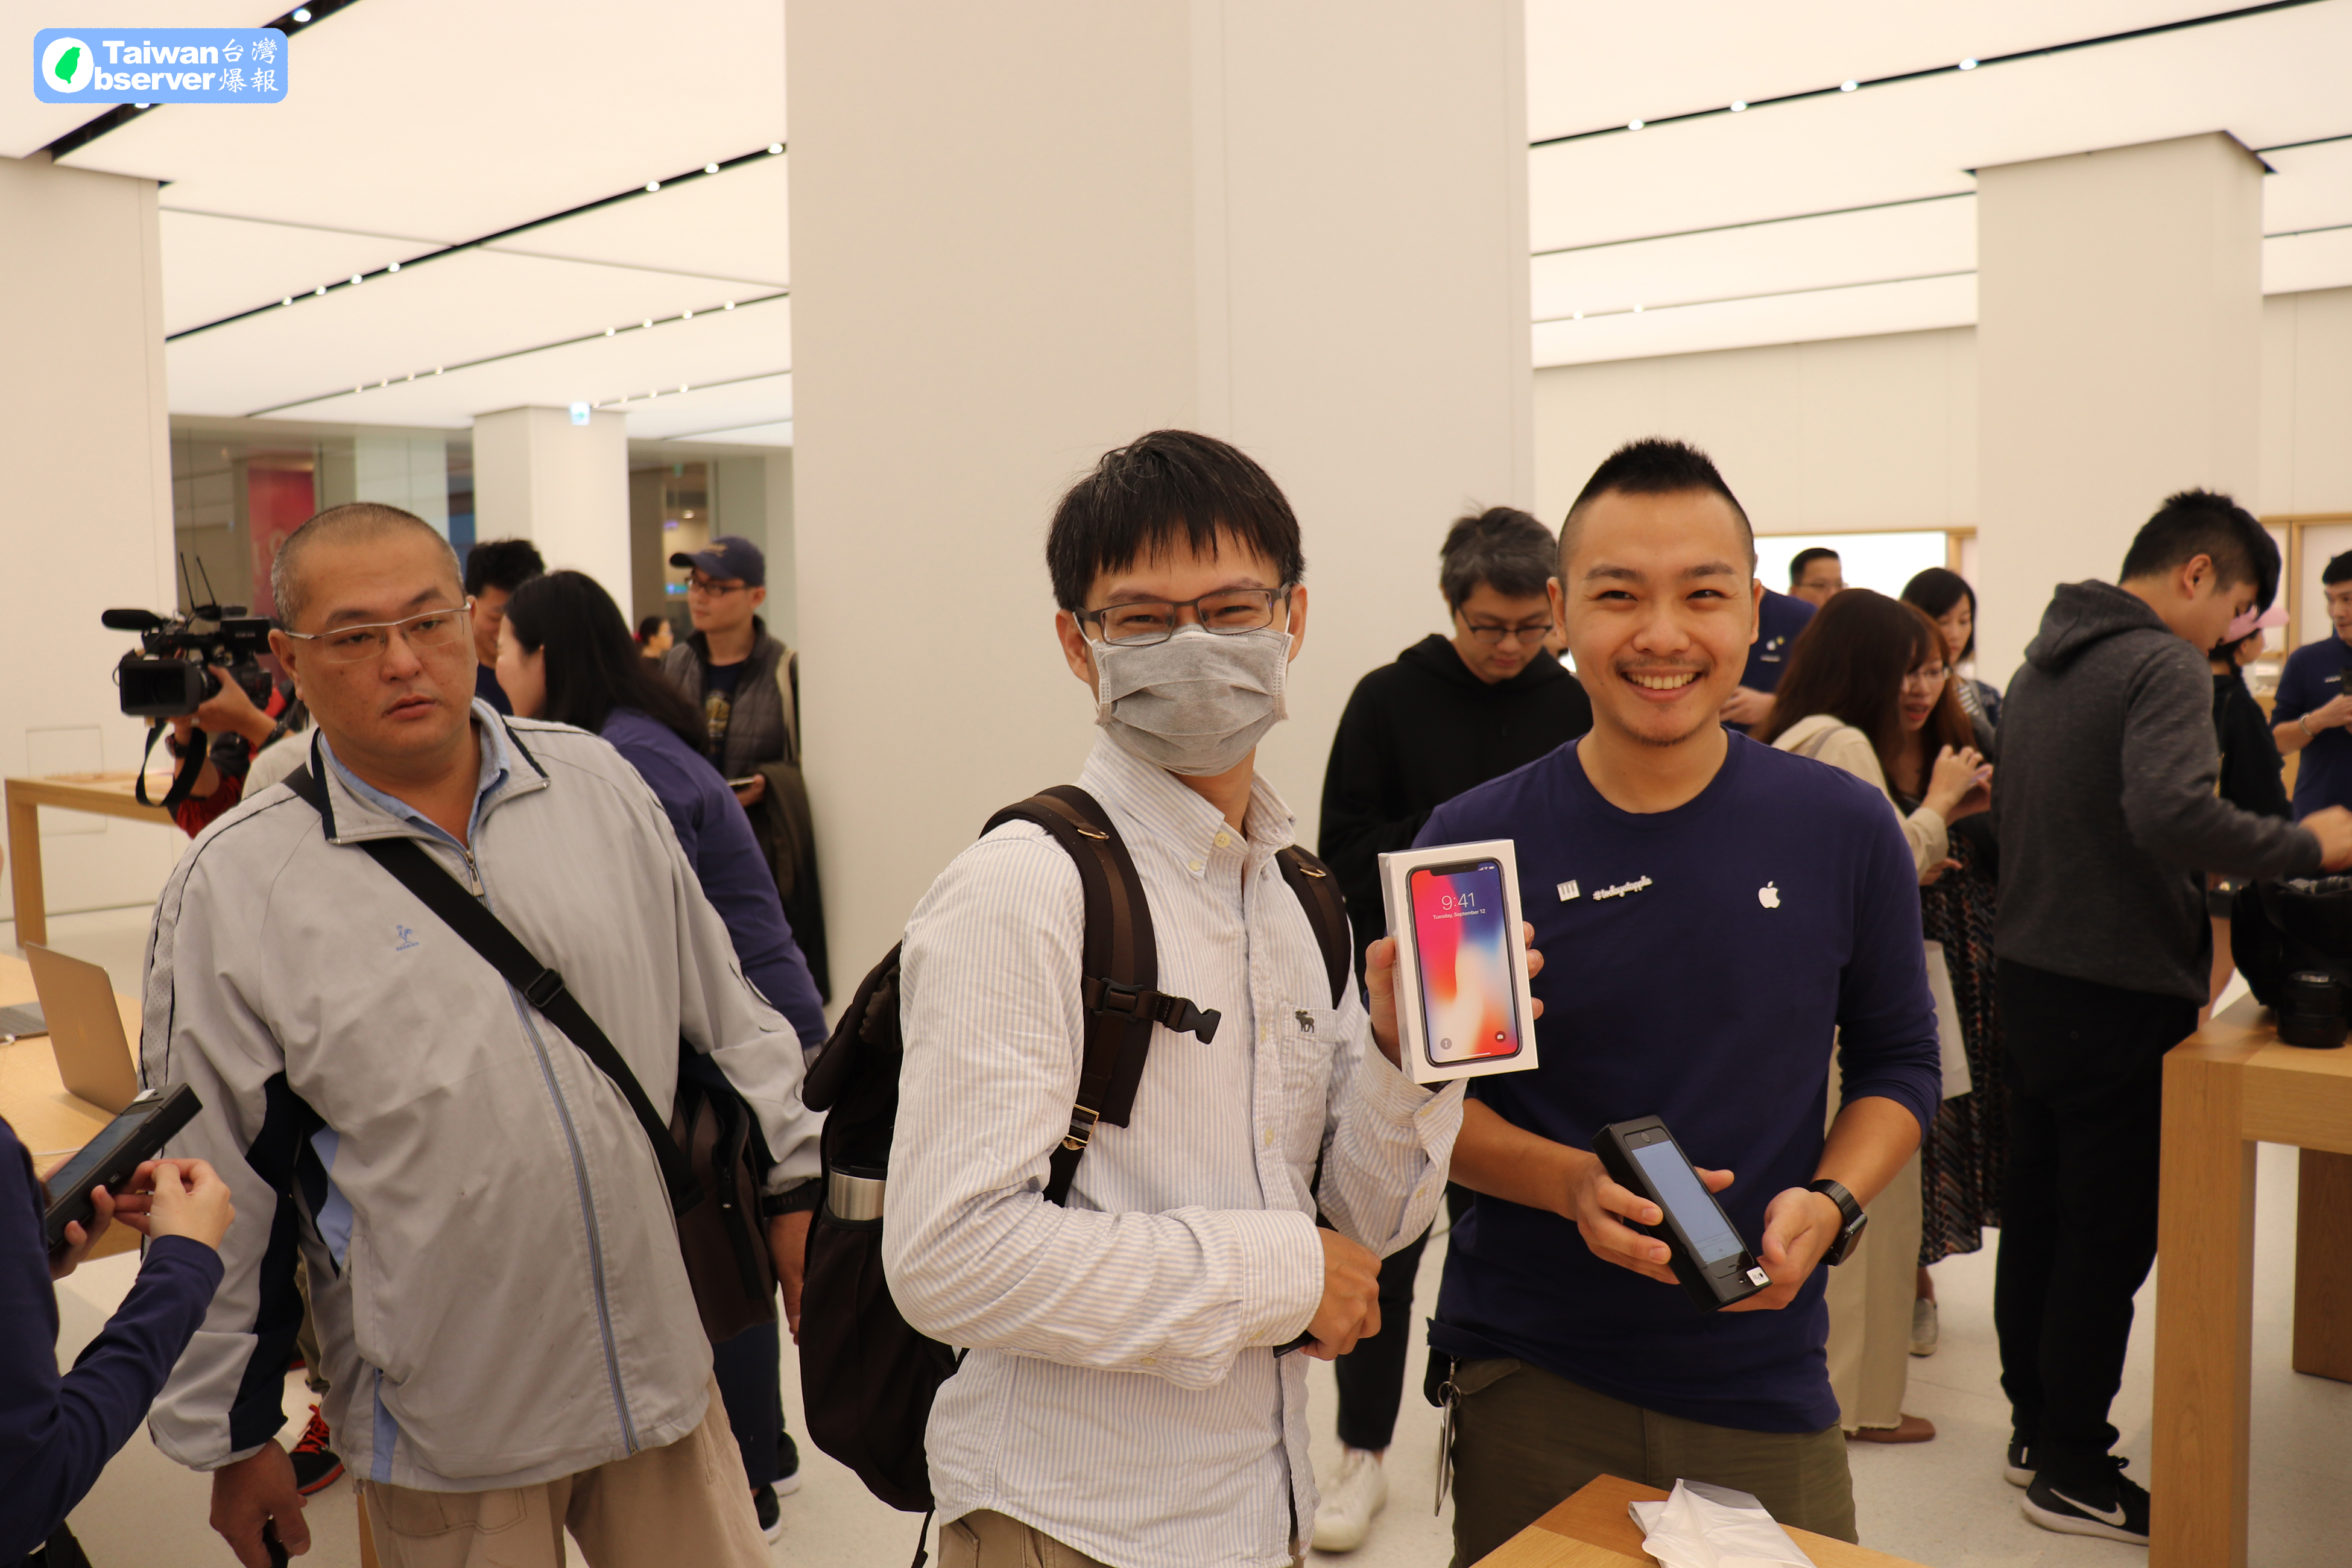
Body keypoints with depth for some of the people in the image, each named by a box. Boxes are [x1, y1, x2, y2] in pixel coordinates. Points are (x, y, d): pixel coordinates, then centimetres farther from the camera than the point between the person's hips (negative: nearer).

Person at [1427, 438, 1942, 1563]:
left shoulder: (1845, 830, -4)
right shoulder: (1473, 844, -9)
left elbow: (1898, 1062, 7)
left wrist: (1829, 1202, -12)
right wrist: (1574, 1183, -19)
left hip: (1764, 1377, 2)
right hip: (1526, 1383, -1)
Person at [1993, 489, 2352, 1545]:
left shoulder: (2039, 666, 12)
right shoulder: (2163, 669, -16)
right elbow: (2171, 811, -34)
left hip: (2028, 981, 9)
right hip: (2120, 999, -9)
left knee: (2033, 1215, 17)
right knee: (2108, 1240, 3)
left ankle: (2035, 1424, 30)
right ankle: (2071, 1473, 14)